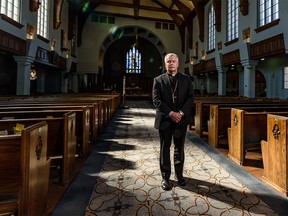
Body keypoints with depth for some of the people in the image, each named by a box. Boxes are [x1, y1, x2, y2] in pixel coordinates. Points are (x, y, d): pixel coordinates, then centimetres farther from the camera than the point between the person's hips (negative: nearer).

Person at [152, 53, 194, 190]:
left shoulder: (186, 79, 8)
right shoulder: (158, 80, 3)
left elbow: (191, 97, 0)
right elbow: (156, 100, -7)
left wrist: (181, 113, -14)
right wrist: (170, 113, -16)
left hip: (181, 119, 2)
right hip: (165, 120, -1)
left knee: (179, 149, 13)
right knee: (164, 150, 7)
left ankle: (179, 174, 30)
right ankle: (165, 177, 21)